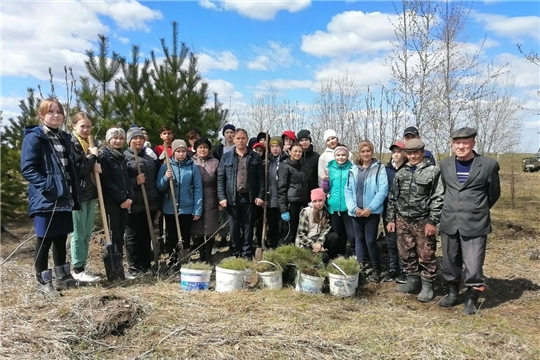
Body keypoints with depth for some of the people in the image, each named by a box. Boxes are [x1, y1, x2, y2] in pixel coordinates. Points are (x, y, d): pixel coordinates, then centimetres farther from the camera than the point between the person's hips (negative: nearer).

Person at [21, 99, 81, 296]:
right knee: (44, 240, 2)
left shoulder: (64, 138, 14)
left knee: (61, 239, 16)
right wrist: (47, 185, -24)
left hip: (64, 199, 7)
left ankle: (62, 276, 28)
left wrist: (73, 194, 13)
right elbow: (27, 169, -15)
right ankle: (44, 281, 14)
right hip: (45, 200, -7)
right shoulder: (33, 137, -8)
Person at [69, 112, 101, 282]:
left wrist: (97, 167, 1)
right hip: (78, 194, -8)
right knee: (79, 233, -2)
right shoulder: (71, 144, -10)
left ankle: (82, 266, 20)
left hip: (90, 193, 8)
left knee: (87, 234, 12)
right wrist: (93, 156, -10)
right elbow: (77, 170, -19)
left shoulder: (88, 144, 16)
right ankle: (78, 270, 7)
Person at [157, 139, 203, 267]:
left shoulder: (192, 166, -3)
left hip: (187, 209, 0)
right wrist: (166, 178, -19)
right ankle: (172, 263, 23)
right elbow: (159, 188, 0)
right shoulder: (165, 166, 0)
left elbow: (198, 189, -2)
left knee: (185, 237, 9)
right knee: (172, 237, 10)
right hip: (170, 209, 1)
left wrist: (198, 209, -6)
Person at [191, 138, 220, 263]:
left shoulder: (215, 163, 7)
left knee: (210, 229, 3)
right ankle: (201, 254, 17)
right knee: (197, 229, 3)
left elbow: (219, 182, 5)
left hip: (211, 200, 0)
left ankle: (208, 255, 15)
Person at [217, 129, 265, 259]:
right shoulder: (226, 157, 6)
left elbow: (261, 178, 4)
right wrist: (221, 197, -5)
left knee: (248, 227, 6)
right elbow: (220, 178, 3)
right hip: (232, 197, 0)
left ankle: (247, 254, 15)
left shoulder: (255, 157, 6)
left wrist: (260, 196, -4)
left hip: (249, 197, 0)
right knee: (234, 228, 7)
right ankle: (235, 254, 18)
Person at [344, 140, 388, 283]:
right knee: (359, 239, 11)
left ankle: (376, 270, 12)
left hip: (372, 211, -4)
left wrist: (370, 208, -16)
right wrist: (354, 208, -9)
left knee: (370, 240, -4)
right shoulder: (353, 170, 9)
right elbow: (348, 190, 5)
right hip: (356, 212, 4)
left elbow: (383, 190, -11)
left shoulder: (379, 168, -4)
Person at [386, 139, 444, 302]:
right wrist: (390, 219, 9)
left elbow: (438, 198, -9)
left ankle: (427, 286, 15)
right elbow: (393, 197, 13)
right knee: (406, 254, 12)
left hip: (423, 221, -5)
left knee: (426, 255, 2)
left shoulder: (433, 171, -4)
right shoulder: (401, 173, 11)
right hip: (402, 220, 5)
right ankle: (412, 282, 27)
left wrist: (432, 221, -13)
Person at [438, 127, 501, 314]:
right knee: (450, 262, 13)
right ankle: (453, 293, 32)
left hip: (475, 224, -3)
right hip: (449, 223, 4)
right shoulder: (445, 164, 5)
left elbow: (494, 193, 8)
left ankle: (472, 299, 19)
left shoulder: (489, 165, -5)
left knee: (473, 264, -1)